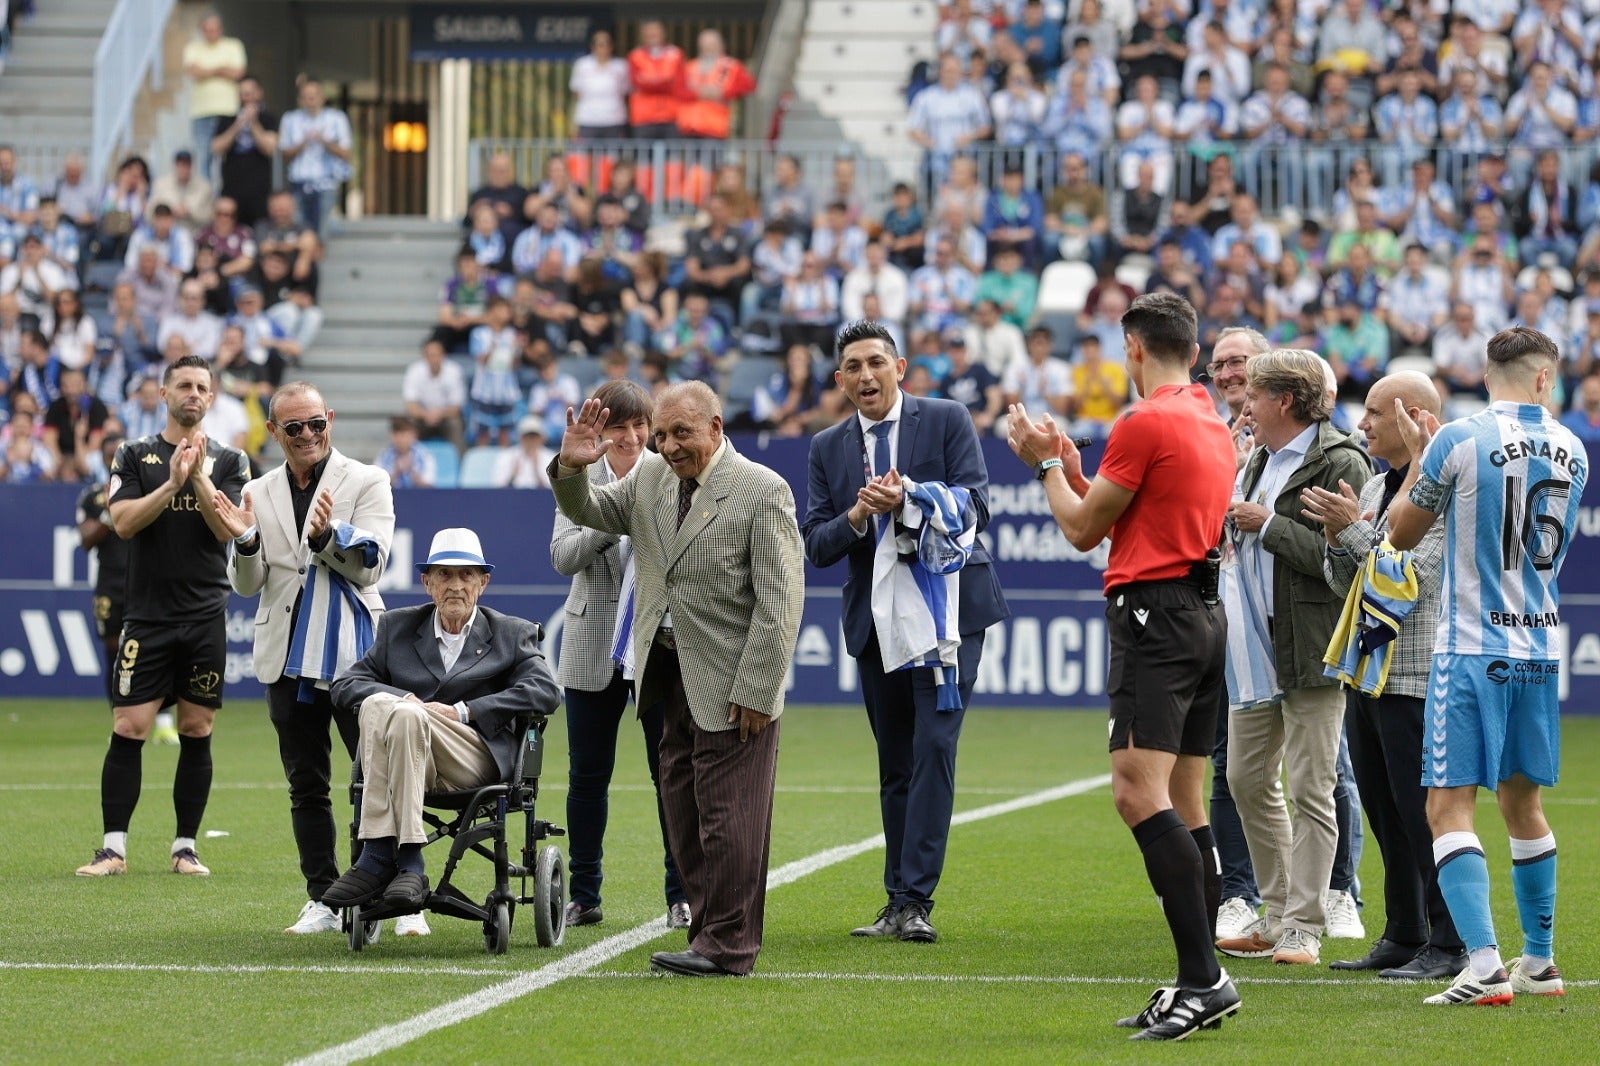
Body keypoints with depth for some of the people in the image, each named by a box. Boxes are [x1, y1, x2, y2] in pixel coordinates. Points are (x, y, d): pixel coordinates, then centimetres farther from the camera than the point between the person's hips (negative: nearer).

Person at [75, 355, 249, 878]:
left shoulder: (228, 461, 7)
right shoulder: (135, 455, 6)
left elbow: (230, 529, -6)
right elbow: (123, 521, -6)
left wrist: (200, 477, -16)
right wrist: (172, 482, -17)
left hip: (206, 617, 1)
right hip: (146, 614, -1)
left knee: (197, 731, 3)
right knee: (128, 729, -7)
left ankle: (185, 847, 11)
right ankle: (114, 848, -3)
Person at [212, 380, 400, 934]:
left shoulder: (367, 483, 0)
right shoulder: (258, 494, 10)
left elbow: (370, 567, -7)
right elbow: (248, 585, 8)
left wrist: (326, 534, -24)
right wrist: (246, 541, -12)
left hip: (354, 654, -4)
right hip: (289, 660, 4)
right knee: (306, 787, 8)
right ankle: (323, 900, 14)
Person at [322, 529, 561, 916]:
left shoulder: (512, 635, 16)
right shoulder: (397, 627, 23)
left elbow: (545, 692, -2)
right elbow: (345, 686, 12)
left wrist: (464, 711, -11)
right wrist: (403, 699, -9)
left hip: (476, 760, -2)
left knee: (405, 718, -33)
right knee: (377, 704, -33)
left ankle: (379, 858, -39)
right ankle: (406, 864, -42)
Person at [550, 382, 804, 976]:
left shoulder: (763, 492, -12)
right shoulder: (651, 478, 8)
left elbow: (780, 601, -15)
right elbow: (588, 513, 20)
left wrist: (754, 691, -18)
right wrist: (571, 469, -3)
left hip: (730, 681, -7)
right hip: (669, 675, 7)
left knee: (726, 816, -5)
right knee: (684, 814, 11)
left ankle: (728, 946, 1)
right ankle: (708, 930, 20)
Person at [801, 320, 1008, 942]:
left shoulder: (947, 420, 1)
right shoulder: (828, 449, 11)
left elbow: (976, 506, -7)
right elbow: (816, 546, 6)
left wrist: (907, 501, -21)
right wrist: (856, 516, -14)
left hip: (945, 609, -4)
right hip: (877, 625, 4)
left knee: (933, 749, -13)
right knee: (895, 766, 9)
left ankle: (915, 901, -15)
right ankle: (897, 904, 15)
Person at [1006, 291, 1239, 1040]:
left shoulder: (1144, 423, -11)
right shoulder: (1214, 425, 17)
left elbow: (1083, 529, -4)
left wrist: (1046, 464, 11)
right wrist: (1070, 466, 31)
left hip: (1154, 616, -9)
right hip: (1204, 615, 9)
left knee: (1139, 793, -16)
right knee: (1183, 805, 9)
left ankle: (1202, 977, -24)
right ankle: (1198, 987, 9)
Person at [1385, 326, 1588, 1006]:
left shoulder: (1459, 440, -9)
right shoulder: (1570, 451, 5)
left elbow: (1402, 533, 2)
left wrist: (1417, 458, 16)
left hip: (1472, 647, -5)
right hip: (1540, 648, 5)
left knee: (1450, 806, -7)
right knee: (1521, 802, 17)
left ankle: (1484, 965, -19)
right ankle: (1540, 962, 23)